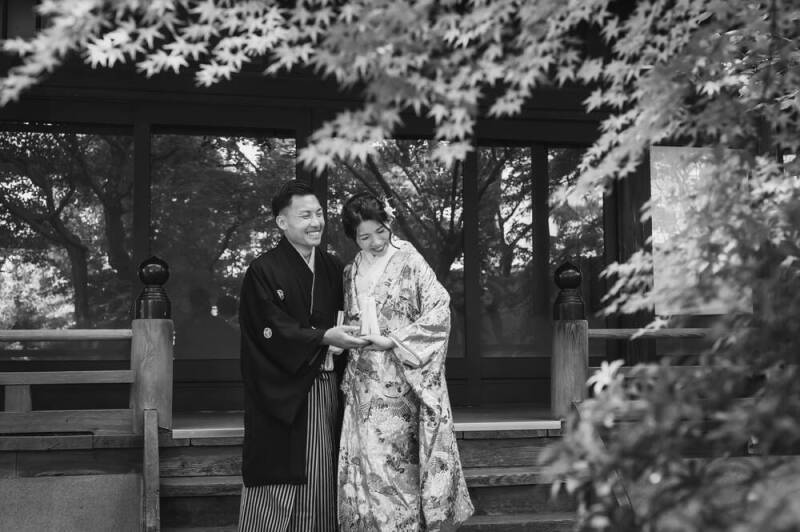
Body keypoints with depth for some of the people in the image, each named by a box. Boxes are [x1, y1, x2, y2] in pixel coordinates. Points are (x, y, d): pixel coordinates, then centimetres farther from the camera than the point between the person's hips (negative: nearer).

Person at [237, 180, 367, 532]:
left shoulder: (332, 268, 12)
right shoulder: (263, 272, -7)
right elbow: (273, 331, -14)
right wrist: (324, 337, -23)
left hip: (326, 389, 6)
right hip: (281, 394, -5)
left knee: (320, 488, 7)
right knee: (277, 485, -4)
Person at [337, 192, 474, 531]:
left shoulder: (409, 261, -4)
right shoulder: (352, 272, 12)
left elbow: (439, 311, -11)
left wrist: (393, 340, -14)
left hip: (400, 381, -5)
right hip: (364, 385, 5)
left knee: (393, 460, -4)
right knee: (365, 460, 1)